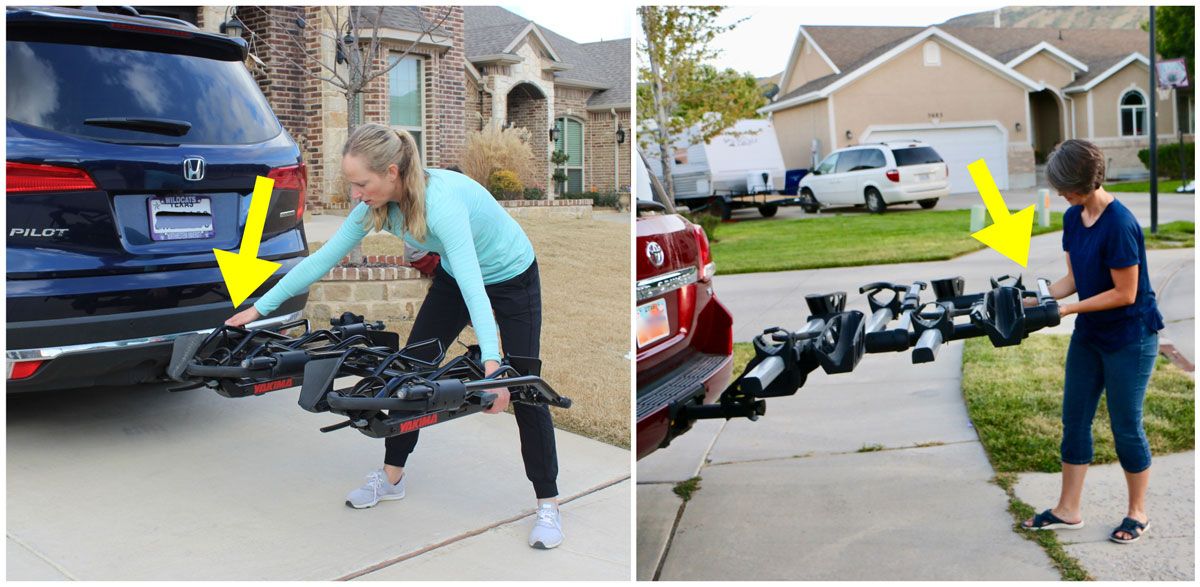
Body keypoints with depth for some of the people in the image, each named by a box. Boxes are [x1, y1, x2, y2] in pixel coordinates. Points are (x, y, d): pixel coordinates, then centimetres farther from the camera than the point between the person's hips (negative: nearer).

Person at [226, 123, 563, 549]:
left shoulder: (441, 202, -39)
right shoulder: (377, 203, -17)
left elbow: (473, 285, -48)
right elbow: (324, 257, -10)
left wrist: (491, 363, -58)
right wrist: (261, 307, -9)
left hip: (512, 276, -7)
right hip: (455, 275, 7)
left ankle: (548, 505, 6)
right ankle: (391, 477, 22)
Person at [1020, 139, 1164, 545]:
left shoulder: (1119, 224, -24)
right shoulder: (1073, 218, 1)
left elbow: (1125, 294, -21)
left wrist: (1069, 309, -21)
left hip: (1130, 337, -8)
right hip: (1089, 334, 8)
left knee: (1125, 425, 5)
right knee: (1074, 419, 10)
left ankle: (1137, 514, 25)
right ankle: (1068, 511, 21)